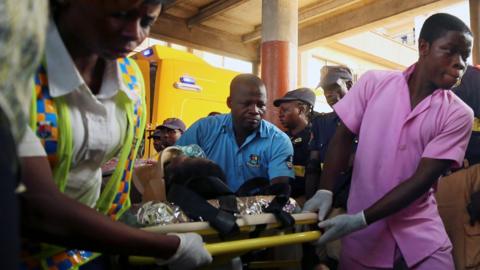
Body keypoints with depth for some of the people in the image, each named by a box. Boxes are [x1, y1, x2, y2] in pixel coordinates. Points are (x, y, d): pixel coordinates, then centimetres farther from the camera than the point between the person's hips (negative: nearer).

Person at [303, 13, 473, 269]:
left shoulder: (458, 114, -8)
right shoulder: (374, 83, -5)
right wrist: (325, 191, -15)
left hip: (420, 230, 0)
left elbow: (422, 180, -13)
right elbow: (343, 137, -1)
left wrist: (360, 220, -20)